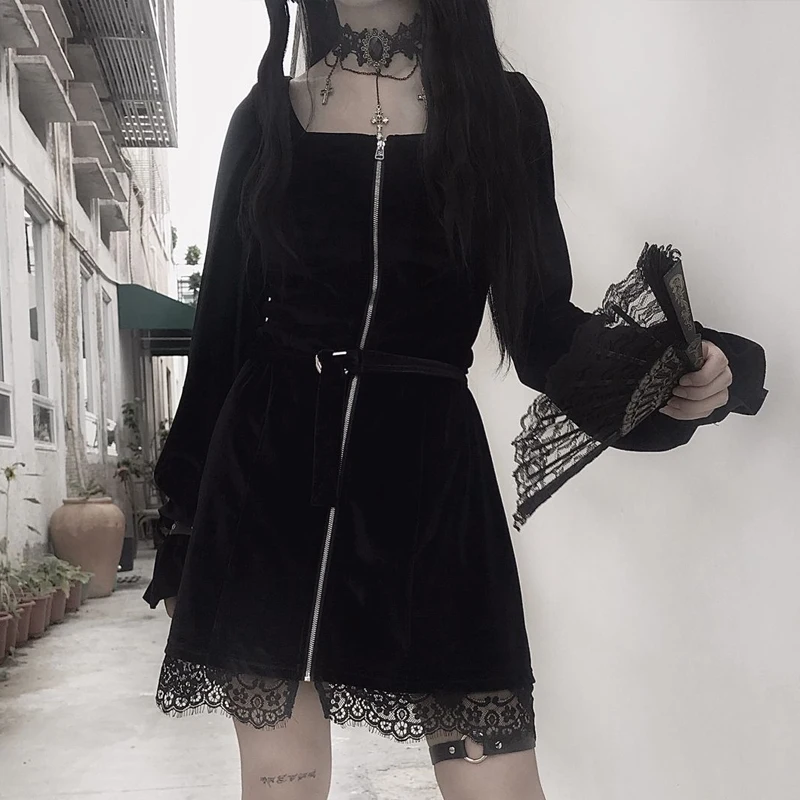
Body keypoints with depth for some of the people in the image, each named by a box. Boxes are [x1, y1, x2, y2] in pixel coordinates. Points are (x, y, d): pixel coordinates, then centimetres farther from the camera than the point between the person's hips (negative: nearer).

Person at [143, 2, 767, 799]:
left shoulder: (501, 104, 6)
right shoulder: (267, 118, 7)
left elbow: (538, 321, 5)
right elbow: (221, 325, 9)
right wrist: (184, 520, 10)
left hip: (431, 476, 0)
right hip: (267, 475, 1)